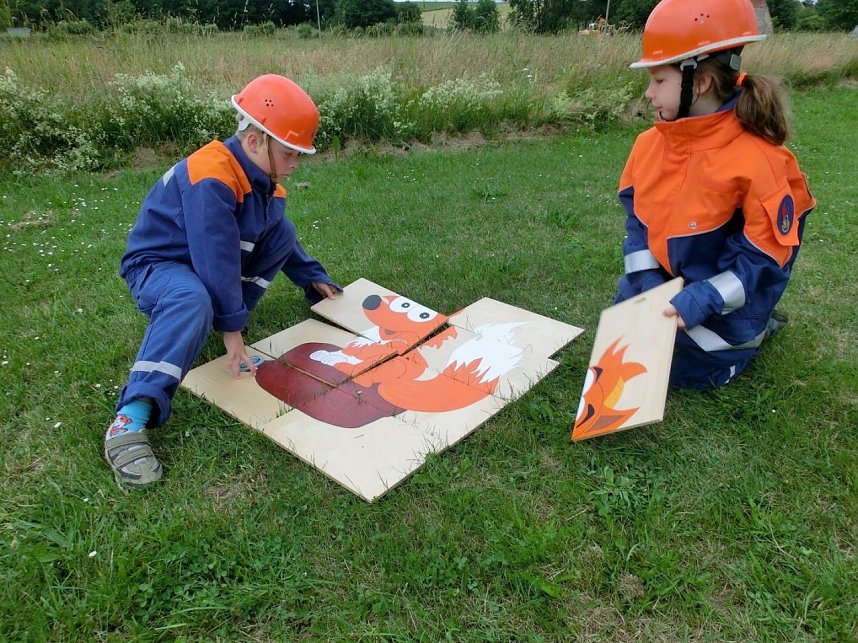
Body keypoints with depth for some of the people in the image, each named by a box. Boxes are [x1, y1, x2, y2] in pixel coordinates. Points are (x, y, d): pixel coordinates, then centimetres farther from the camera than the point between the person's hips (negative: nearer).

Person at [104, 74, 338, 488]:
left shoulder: (264, 179, 0)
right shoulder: (211, 179, -29)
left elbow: (279, 238, 17)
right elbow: (216, 261, -33)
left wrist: (312, 277, 16)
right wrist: (231, 327, -30)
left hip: (207, 268, 9)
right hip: (157, 265, -9)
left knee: (283, 232, -6)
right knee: (193, 302, -43)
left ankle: (219, 310, -2)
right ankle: (131, 419, -46)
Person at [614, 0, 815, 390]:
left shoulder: (756, 159, -25)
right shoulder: (649, 144, -7)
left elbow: (764, 258, -20)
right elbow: (638, 218, 0)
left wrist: (703, 300, -29)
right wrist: (646, 283, -12)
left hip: (724, 297, -6)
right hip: (661, 280, 6)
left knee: (685, 368, -5)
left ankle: (755, 328, 21)